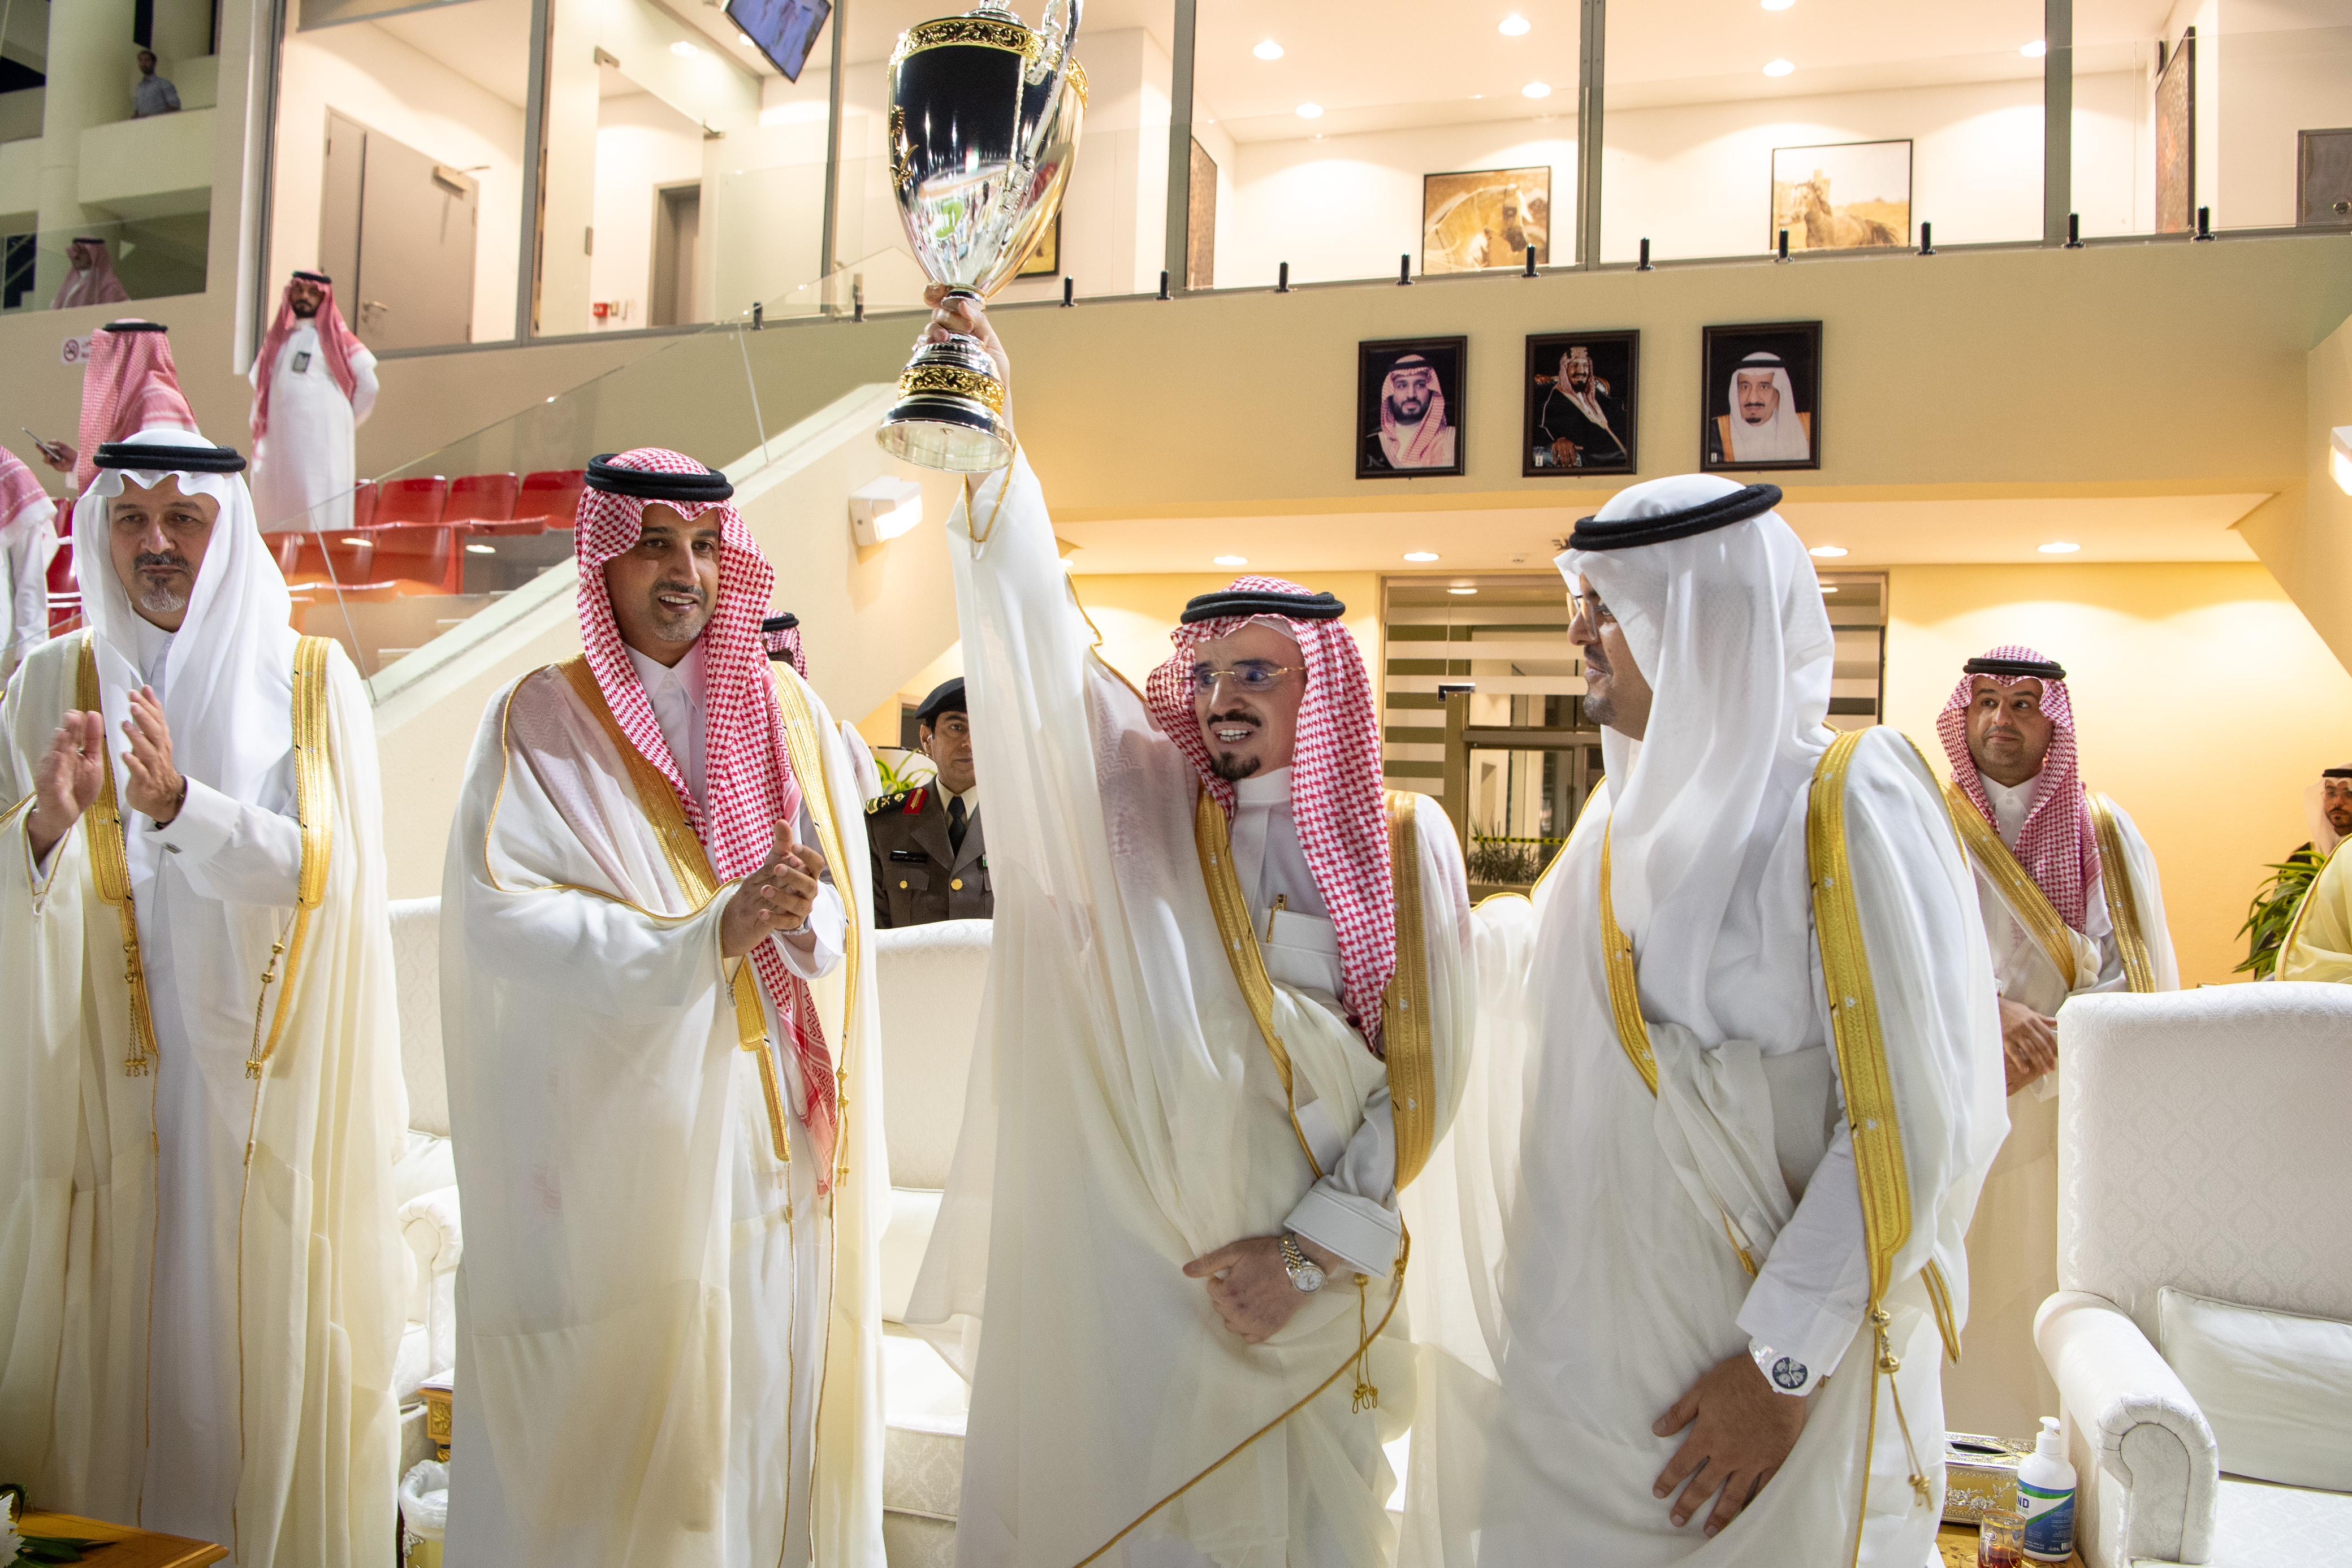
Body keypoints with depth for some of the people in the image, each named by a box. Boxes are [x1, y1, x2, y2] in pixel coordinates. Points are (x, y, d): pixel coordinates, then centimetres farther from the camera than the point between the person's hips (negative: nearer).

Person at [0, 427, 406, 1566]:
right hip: (110, 1087, 1)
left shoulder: (313, 681, 0)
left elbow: (329, 869, -10)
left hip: (271, 1090, -1)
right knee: (117, 1355, 6)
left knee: (272, 1351, 5)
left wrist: (181, 803, -23)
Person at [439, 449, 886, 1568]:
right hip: (623, 1142, -2)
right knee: (627, 1414, 2)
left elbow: (844, 915, 3)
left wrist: (806, 921, -21)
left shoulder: (787, 711, 9)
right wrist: (707, 938, -21)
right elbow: (500, 916, -12)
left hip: (776, 1134, 3)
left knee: (774, 1402, 9)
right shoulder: (541, 720, 1)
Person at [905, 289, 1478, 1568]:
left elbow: (1423, 1084, -3)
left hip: (1301, 1288, 0)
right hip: (1112, 1275, 1)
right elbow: (1041, 645, -10)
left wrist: (1312, 1252, -9)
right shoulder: (1140, 804, 1)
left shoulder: (1409, 846, 0)